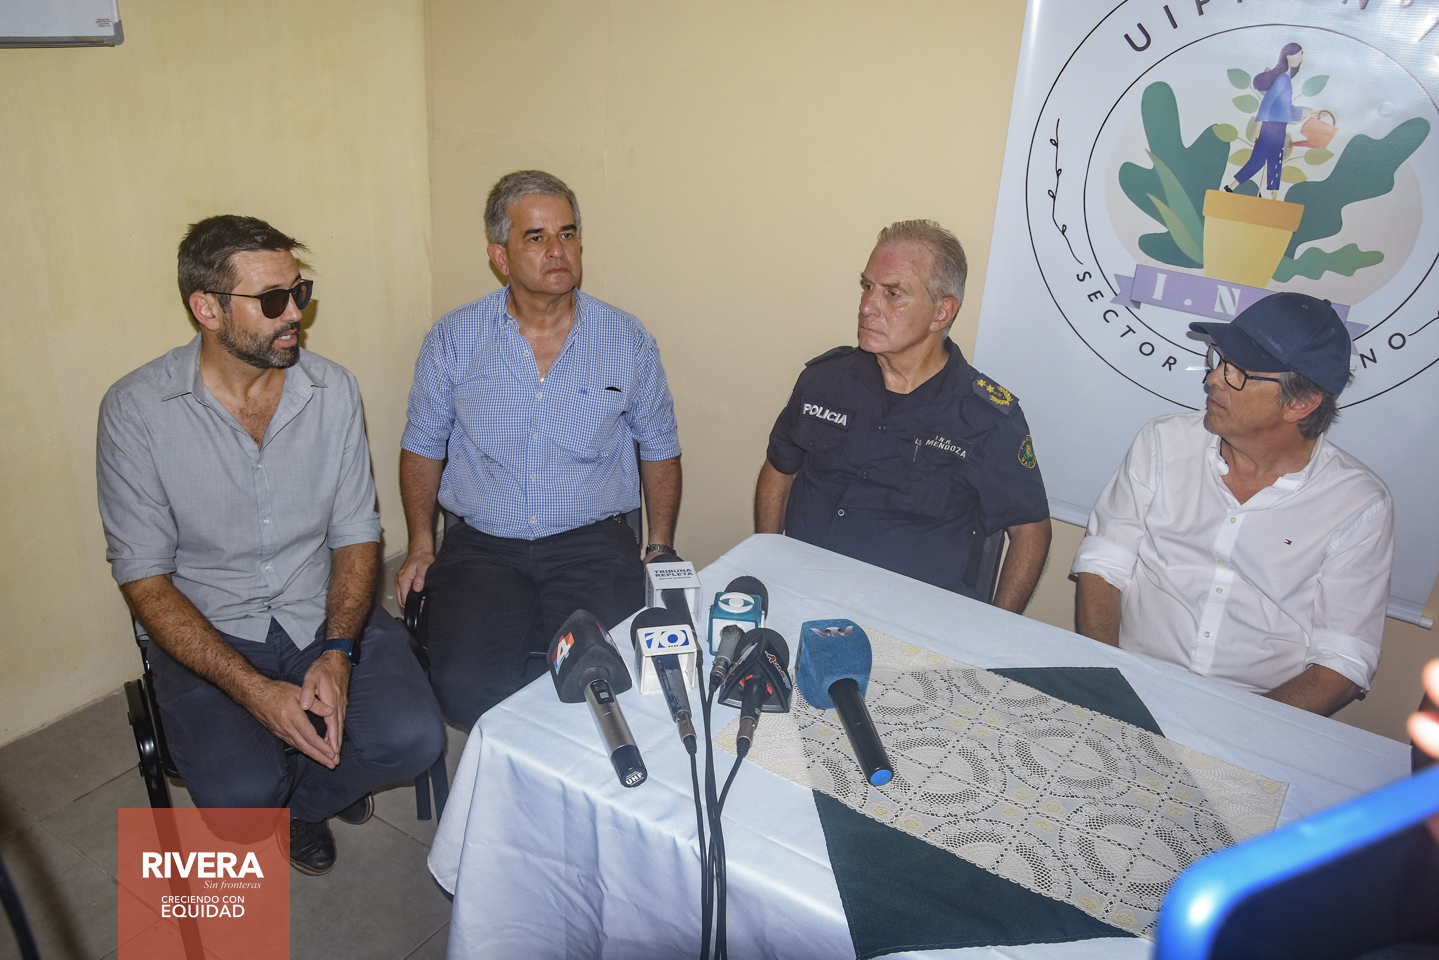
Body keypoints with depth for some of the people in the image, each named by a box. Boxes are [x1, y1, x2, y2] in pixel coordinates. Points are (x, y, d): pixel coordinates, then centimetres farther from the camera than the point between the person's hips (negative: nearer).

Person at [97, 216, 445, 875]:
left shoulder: (333, 389, -3)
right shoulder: (135, 410, -11)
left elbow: (355, 534, 0)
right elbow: (144, 578, -11)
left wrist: (337, 653, -17)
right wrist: (254, 689, -22)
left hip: (324, 611, 3)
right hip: (206, 629, -2)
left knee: (413, 738, -20)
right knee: (241, 796, -24)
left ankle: (292, 797, 14)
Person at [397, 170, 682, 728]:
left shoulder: (628, 342, 2)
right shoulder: (453, 340, 3)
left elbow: (659, 449, 13)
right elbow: (423, 446, 13)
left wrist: (661, 549, 5)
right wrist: (421, 546, 5)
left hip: (593, 543, 0)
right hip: (481, 546, 1)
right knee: (464, 685, -23)